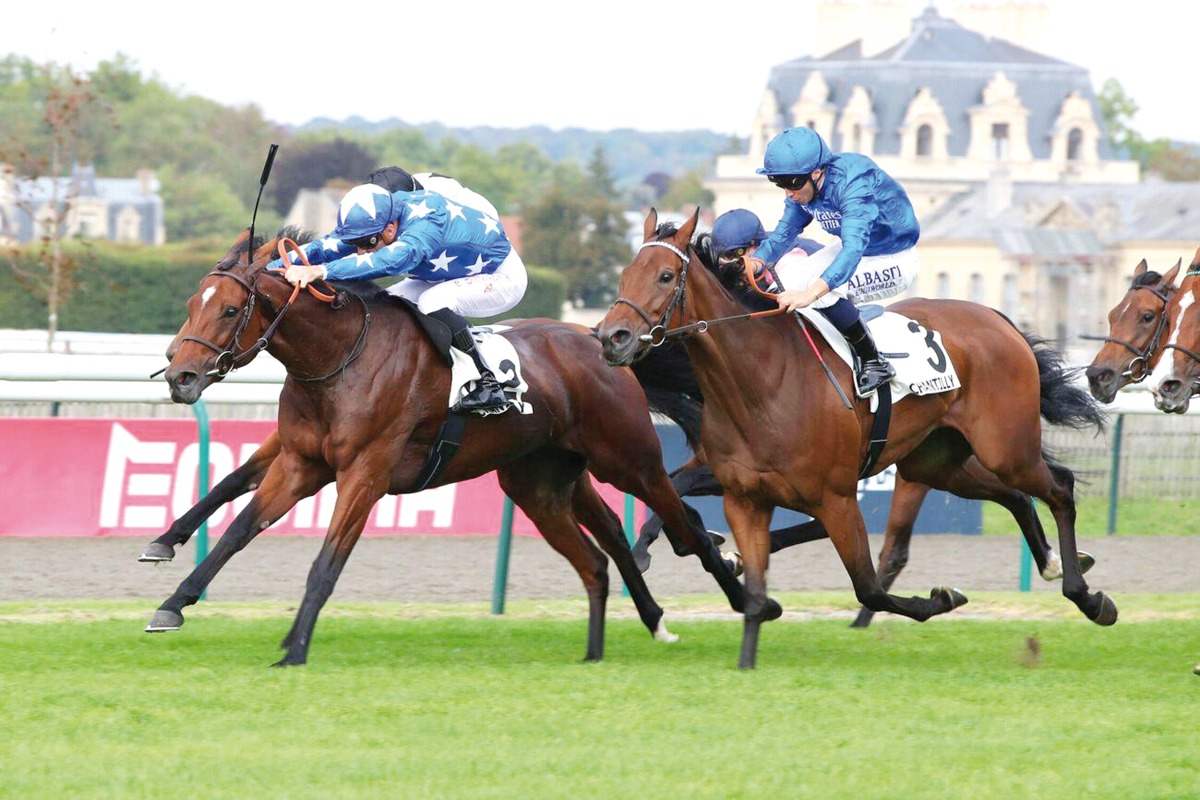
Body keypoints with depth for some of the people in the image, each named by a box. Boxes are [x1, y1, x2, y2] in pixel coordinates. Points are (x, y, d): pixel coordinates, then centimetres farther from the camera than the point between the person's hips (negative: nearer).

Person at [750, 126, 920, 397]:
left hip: (895, 262, -9)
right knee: (784, 283, -4)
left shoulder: (852, 184, -35)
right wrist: (755, 262, -21)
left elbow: (853, 251, -47)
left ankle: (874, 363, -16)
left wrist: (811, 293, -60)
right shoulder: (803, 186, -10)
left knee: (825, 290, -30)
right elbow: (783, 233, 1)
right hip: (852, 247, 9)